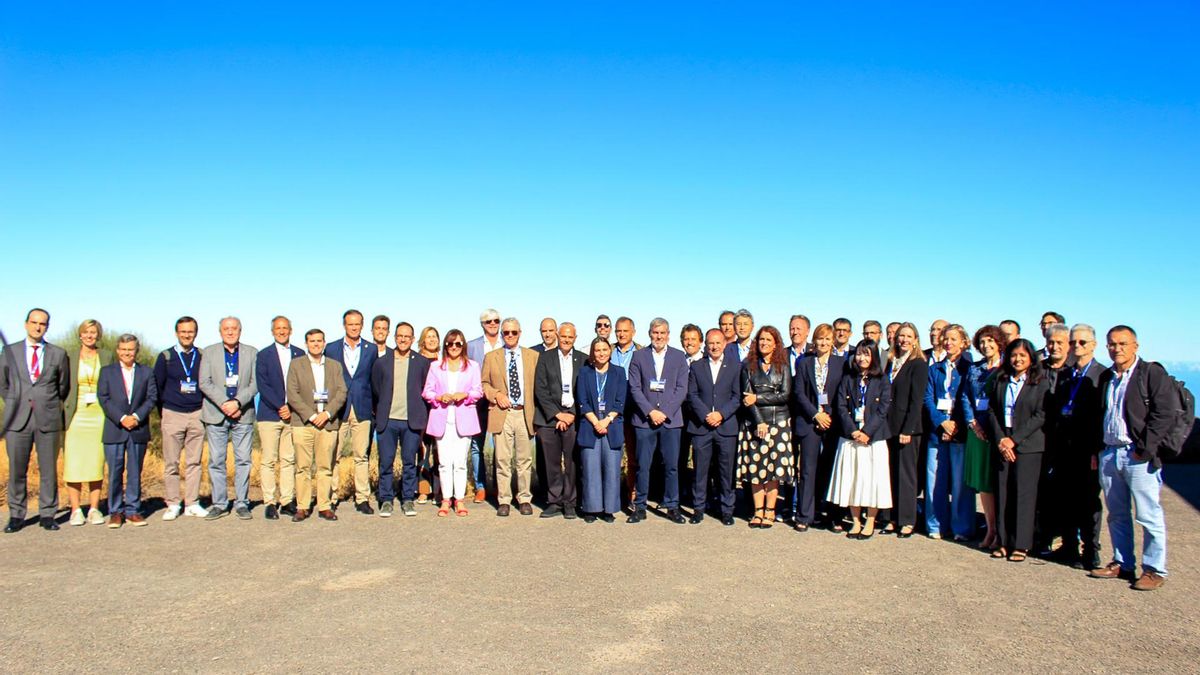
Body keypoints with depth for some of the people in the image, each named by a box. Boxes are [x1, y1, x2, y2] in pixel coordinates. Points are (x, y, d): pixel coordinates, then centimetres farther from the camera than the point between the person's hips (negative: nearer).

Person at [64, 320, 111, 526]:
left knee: (96, 463, 1)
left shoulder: (107, 357, 9)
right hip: (76, 415, -1)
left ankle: (94, 509, 7)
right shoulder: (69, 357, 7)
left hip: (99, 415, 1)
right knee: (74, 463, -3)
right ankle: (75, 510, 4)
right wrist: (63, 415, -3)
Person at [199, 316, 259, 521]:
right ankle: (219, 504, 9)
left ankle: (242, 503, 8)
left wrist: (237, 402, -14)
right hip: (216, 414, 0)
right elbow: (204, 383, -1)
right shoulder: (209, 352, 8)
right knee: (216, 461, 1)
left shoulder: (252, 353, 8)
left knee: (243, 460, 1)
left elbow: (255, 383, 0)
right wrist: (224, 404, -12)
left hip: (243, 414, 0)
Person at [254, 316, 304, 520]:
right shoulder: (264, 355, 5)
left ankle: (286, 502, 7)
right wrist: (280, 407, -12)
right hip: (269, 414, -2)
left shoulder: (299, 354, 12)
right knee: (268, 461, -2)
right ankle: (270, 503, 2)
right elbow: (262, 386, -4)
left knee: (289, 460, 3)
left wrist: (291, 408, -4)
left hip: (292, 414, 2)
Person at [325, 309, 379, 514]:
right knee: (332, 456, 0)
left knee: (362, 456, 1)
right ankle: (331, 497, 9)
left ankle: (362, 499, 7)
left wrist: (374, 406, 5)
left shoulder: (372, 350, 8)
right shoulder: (331, 349, 7)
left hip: (362, 410, 0)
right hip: (338, 409, 0)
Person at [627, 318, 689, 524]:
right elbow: (635, 388, 1)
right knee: (642, 466, 1)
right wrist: (650, 412, -10)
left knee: (671, 466, 3)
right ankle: (640, 507, 10)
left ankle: (672, 507, 13)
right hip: (644, 419, 0)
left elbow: (682, 389, 2)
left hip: (671, 420, 1)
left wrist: (665, 412, -9)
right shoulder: (638, 356, 6)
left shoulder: (679, 357, 8)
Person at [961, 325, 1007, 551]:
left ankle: (1001, 533, 5)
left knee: (998, 481, -2)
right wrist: (972, 421, -2)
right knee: (982, 481, 6)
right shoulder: (974, 369, 14)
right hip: (977, 429, 4)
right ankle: (990, 530, 13)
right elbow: (964, 397, 11)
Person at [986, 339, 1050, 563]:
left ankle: (1021, 545, 4)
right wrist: (1000, 440, -5)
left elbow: (1040, 416, -7)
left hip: (1027, 445, -3)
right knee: (1003, 493, 3)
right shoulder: (1001, 381, 12)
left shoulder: (1041, 383, 0)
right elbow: (992, 411, 8)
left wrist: (1014, 439, -11)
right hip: (1002, 444, 4)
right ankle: (1004, 542, 10)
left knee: (1024, 494, -3)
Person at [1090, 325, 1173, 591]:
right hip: (1109, 454, 6)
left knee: (1149, 516, -1)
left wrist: (1144, 449, -15)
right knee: (1117, 515, 13)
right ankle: (1122, 564, 23)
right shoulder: (1105, 377, 16)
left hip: (1139, 456, -6)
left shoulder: (1152, 372, -4)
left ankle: (1154, 570, 8)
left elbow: (1164, 413, -12)